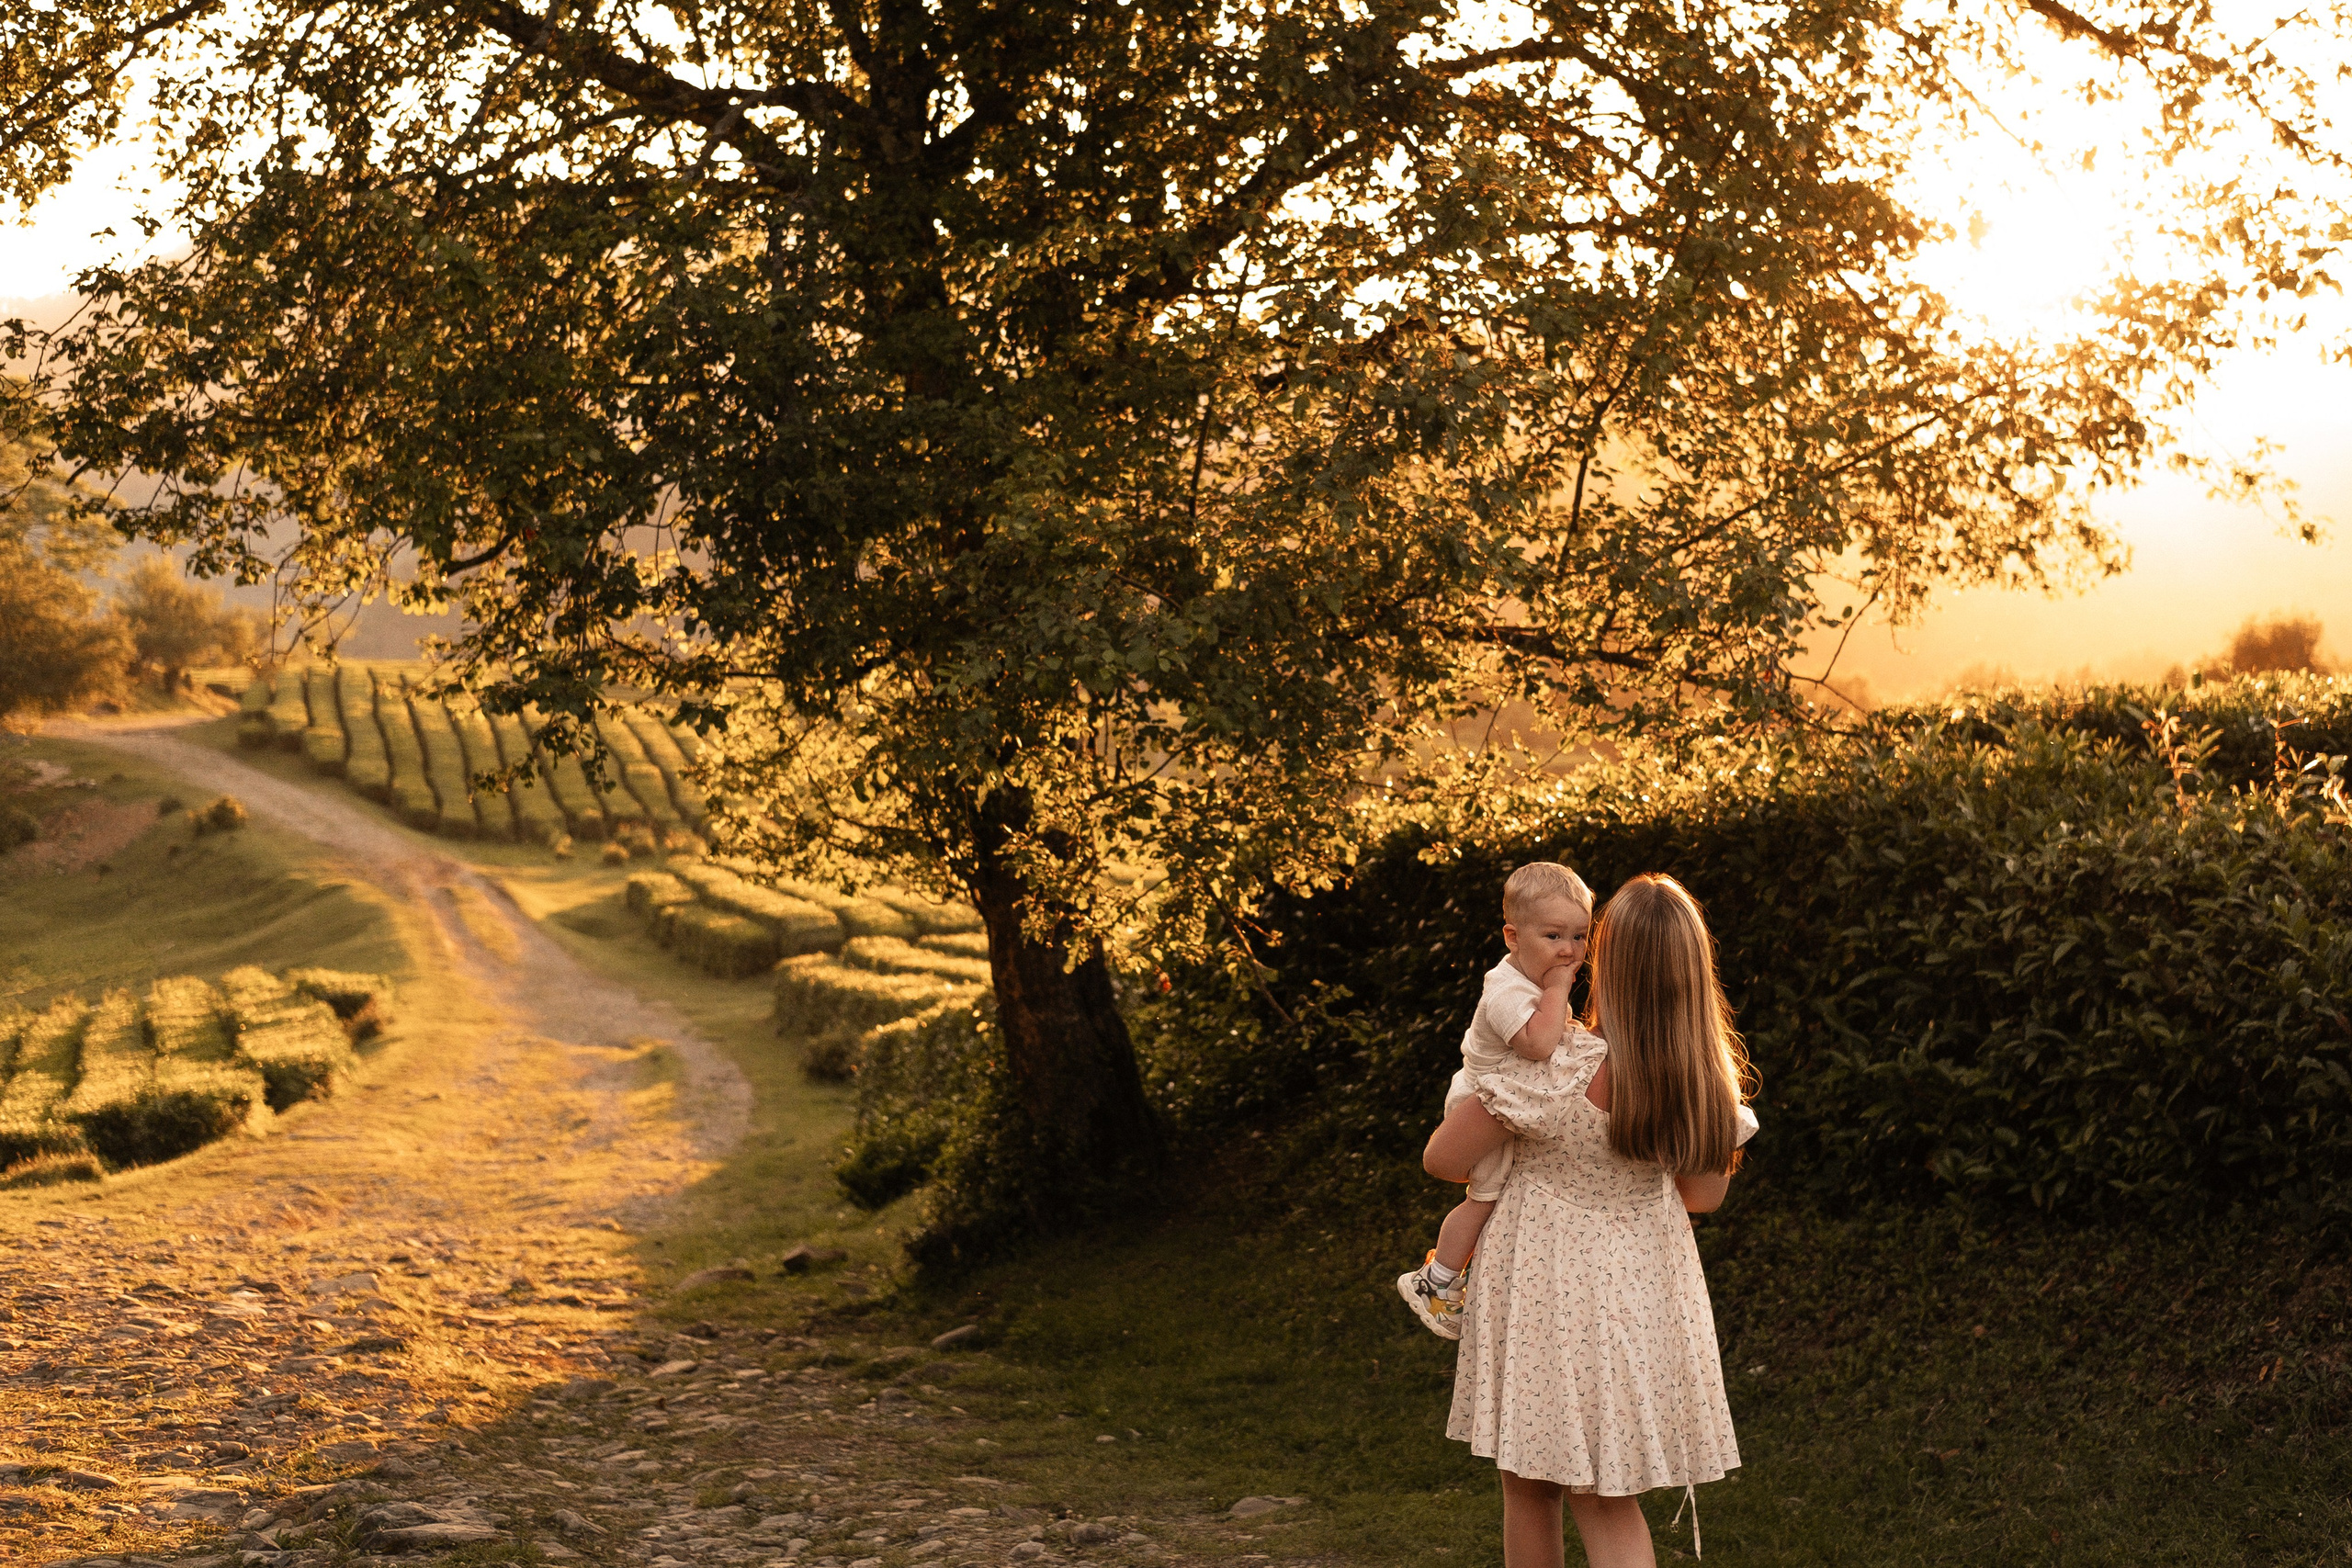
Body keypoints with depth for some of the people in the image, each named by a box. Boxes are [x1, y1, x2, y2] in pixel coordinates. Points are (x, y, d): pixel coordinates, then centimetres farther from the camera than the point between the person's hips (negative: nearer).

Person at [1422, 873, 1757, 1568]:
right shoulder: (1715, 1087, -11)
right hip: (1646, 1294, 4)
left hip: (1548, 1298, -4)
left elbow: (1442, 1160, -14)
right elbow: (1704, 1196, 6)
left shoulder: (1549, 1080, -26)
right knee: (1607, 1498, 14)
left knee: (1530, 1489, 15)